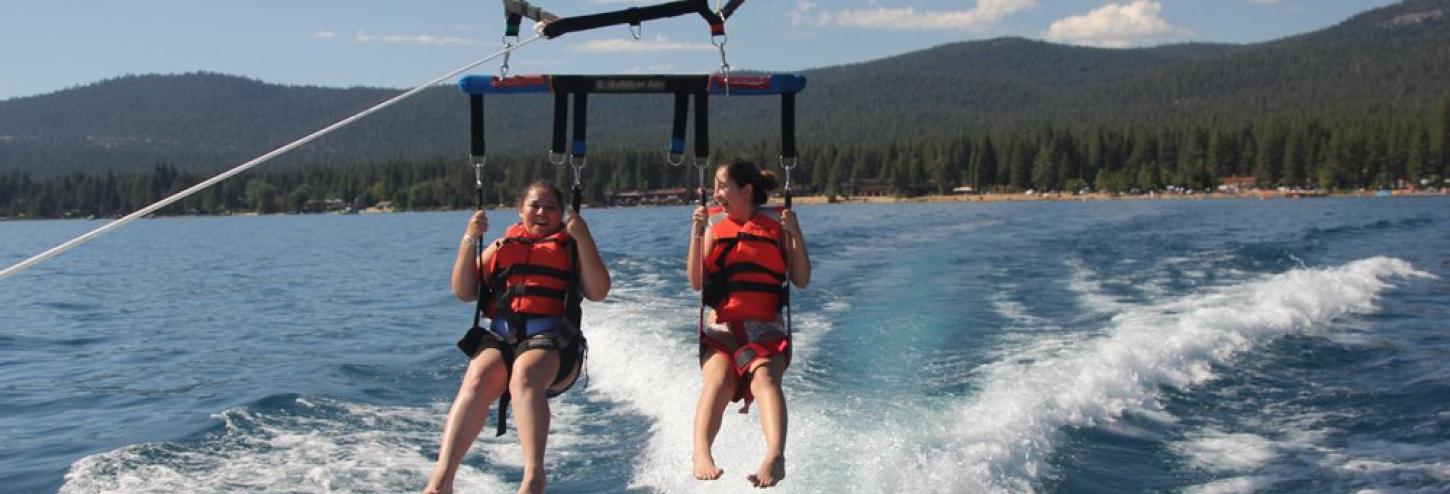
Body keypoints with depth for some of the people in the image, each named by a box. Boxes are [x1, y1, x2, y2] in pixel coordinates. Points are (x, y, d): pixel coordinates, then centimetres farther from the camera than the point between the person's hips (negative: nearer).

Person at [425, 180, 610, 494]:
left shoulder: (571, 247, 19)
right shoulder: (502, 246, 24)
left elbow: (598, 292, 3)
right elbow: (464, 292, 15)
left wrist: (583, 238, -4)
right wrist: (470, 240, 5)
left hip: (552, 339, -2)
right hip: (500, 336, 2)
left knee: (525, 376, -36)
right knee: (478, 380, -31)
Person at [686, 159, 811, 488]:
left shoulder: (776, 226, 10)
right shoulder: (714, 227, 14)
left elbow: (802, 280, 3)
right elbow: (696, 282, 4)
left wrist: (795, 234, -7)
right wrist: (696, 234, -5)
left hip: (765, 328, -1)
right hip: (721, 328, 1)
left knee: (764, 377, -31)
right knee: (719, 380, -29)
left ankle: (775, 456, -52)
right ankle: (702, 454, -49)